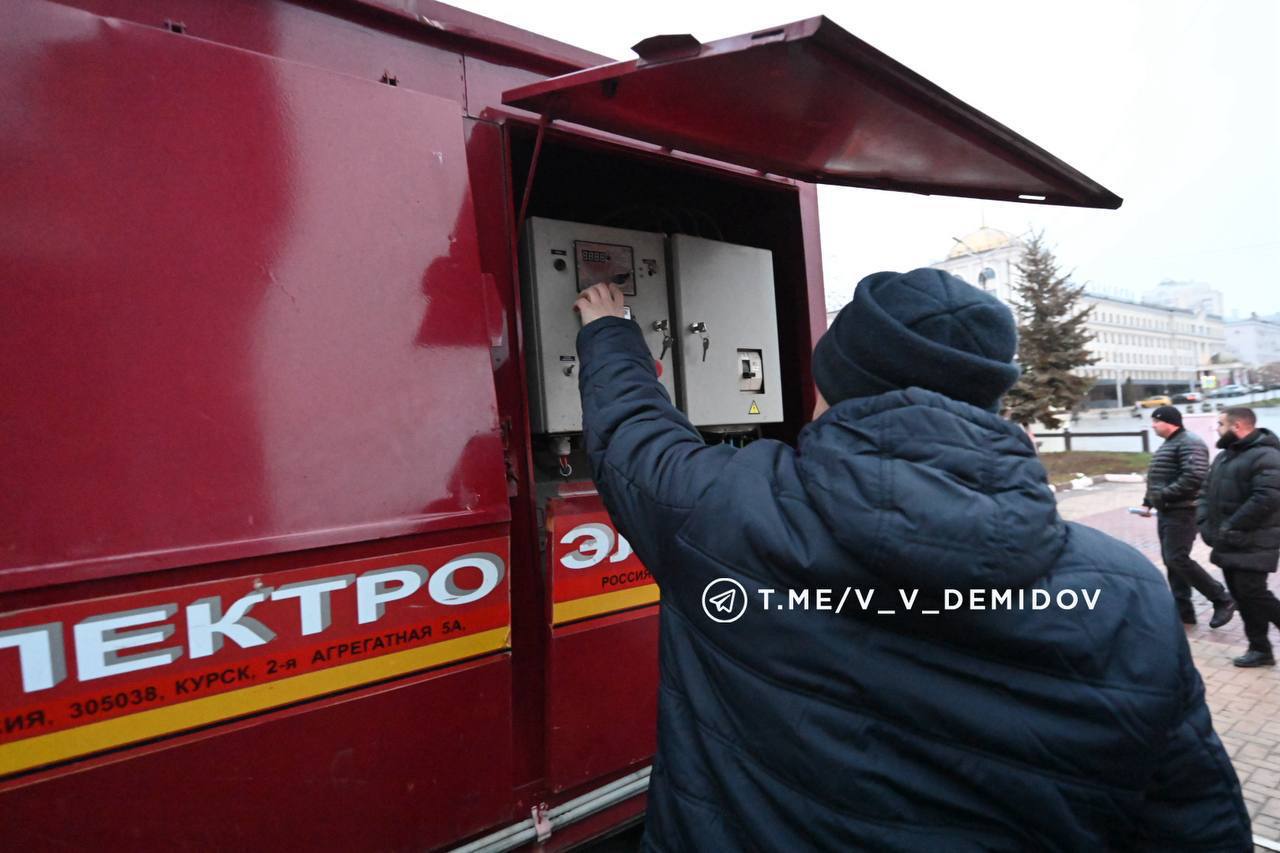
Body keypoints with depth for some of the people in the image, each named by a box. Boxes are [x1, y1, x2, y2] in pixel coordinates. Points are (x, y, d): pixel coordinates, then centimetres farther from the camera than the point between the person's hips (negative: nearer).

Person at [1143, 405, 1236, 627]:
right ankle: (1182, 610, 15)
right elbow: (1158, 479, 23)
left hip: (1182, 512, -10)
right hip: (1167, 512, 10)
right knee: (1171, 561, 9)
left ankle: (1222, 599, 2)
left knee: (1177, 559, -12)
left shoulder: (1189, 443, -13)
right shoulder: (1168, 444, 19)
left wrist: (1164, 495, -22)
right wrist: (1148, 501, 12)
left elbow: (1195, 476, -25)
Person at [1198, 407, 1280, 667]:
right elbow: (1208, 492, 19)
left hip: (1253, 544, -9)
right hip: (1229, 543, 9)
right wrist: (1205, 522, 3)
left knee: (1252, 593, -11)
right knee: (1242, 595, 11)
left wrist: (1232, 527, -22)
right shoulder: (1224, 456, 15)